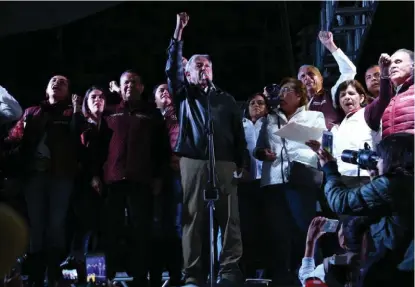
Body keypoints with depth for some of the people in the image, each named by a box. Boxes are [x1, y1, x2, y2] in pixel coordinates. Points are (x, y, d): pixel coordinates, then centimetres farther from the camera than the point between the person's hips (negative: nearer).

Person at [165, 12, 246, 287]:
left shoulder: (226, 99, 17)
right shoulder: (184, 95, 16)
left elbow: (239, 133, 13)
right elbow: (172, 68, 3)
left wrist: (240, 163, 2)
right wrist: (178, 33, -2)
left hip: (224, 163, 1)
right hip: (193, 162, 0)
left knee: (229, 216, -4)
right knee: (192, 217, -3)